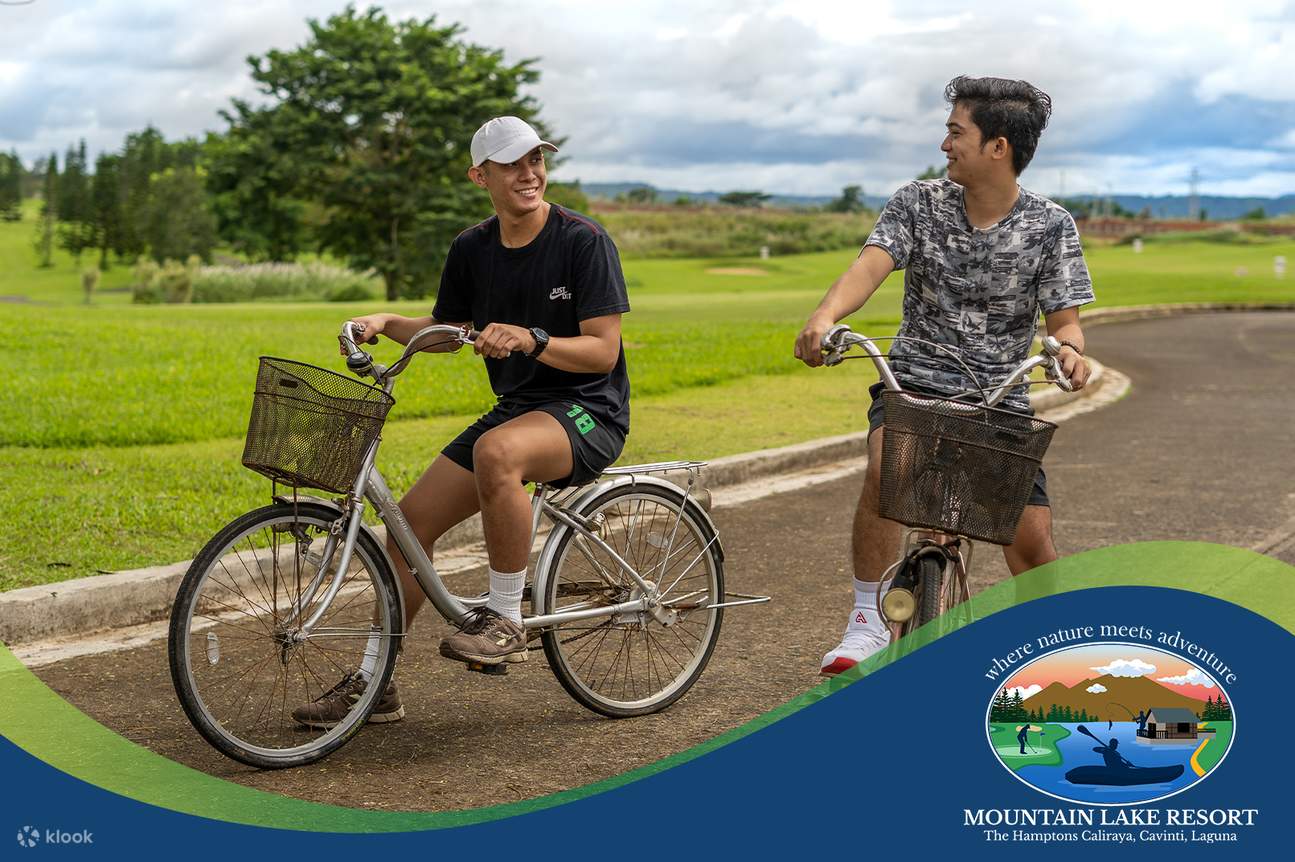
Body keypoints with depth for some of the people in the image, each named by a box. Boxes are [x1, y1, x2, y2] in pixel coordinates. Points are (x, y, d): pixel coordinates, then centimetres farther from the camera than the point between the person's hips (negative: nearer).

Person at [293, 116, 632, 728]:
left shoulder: (584, 241, -13)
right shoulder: (472, 250, 5)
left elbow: (603, 351, -17)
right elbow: (446, 329, 19)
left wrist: (531, 339, -32)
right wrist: (387, 323, 1)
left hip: (589, 413, -7)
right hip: (516, 408, 7)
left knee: (497, 451, -38)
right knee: (412, 518, -3)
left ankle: (506, 621, -21)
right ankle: (372, 683, 10)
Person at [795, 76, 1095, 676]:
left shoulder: (1050, 227, -4)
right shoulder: (919, 203, -2)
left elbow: (1064, 320, -5)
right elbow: (870, 265, -17)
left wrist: (1068, 349, -31)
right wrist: (825, 316, -39)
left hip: (1000, 397, 0)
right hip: (915, 381, 0)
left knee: (1031, 537, -10)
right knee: (886, 466, -32)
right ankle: (868, 623, -18)